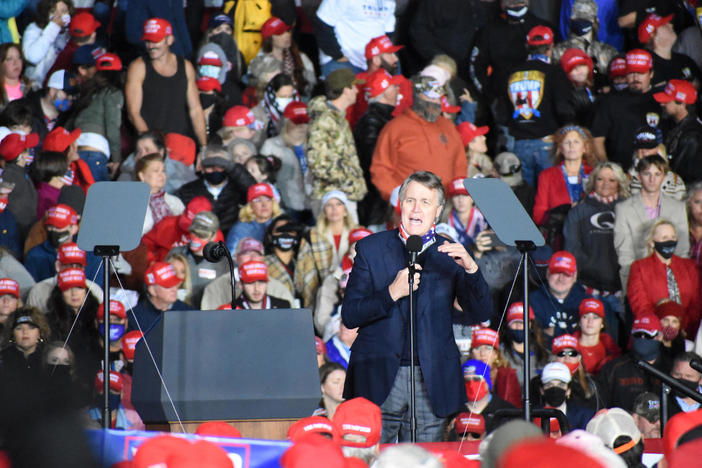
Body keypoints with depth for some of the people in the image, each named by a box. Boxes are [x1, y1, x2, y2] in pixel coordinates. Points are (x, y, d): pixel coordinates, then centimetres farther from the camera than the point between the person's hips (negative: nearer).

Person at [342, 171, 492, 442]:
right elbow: (349, 316, 0)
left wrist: (470, 269, -15)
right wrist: (392, 293, -15)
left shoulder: (449, 256, 7)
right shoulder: (370, 249, 5)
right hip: (380, 378, -1)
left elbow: (481, 314, 1)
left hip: (431, 382, 1)